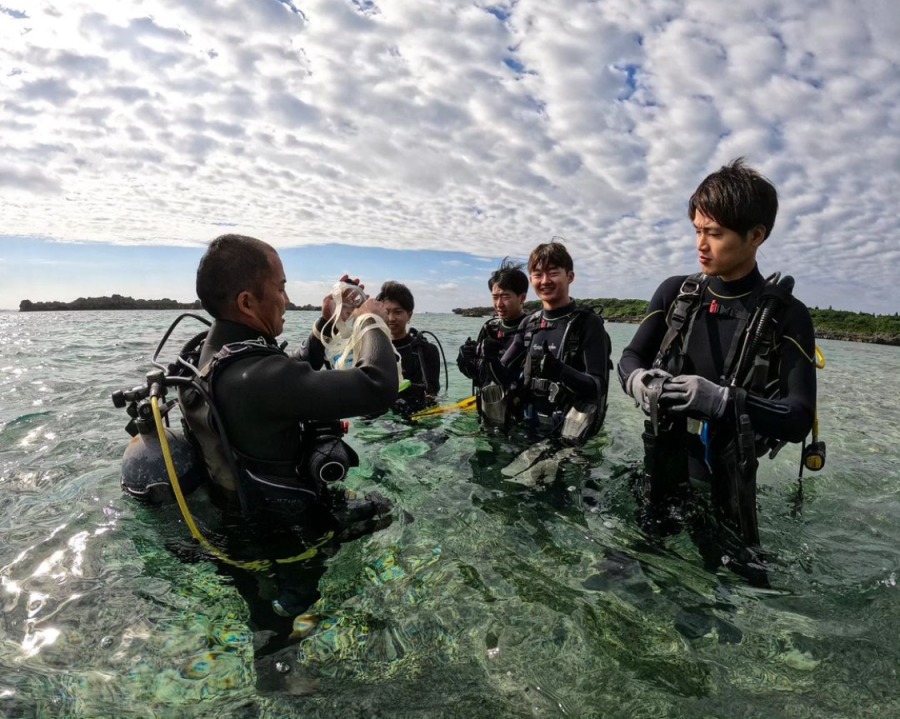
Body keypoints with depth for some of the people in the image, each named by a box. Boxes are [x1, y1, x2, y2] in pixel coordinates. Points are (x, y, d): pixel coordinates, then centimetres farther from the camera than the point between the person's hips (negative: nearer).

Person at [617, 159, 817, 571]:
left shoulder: (787, 316, -9)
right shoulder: (675, 293, -1)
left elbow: (799, 419, -14)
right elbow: (630, 357, 2)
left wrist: (723, 401, -32)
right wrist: (638, 380, -22)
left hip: (727, 486, -2)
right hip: (661, 471, 3)